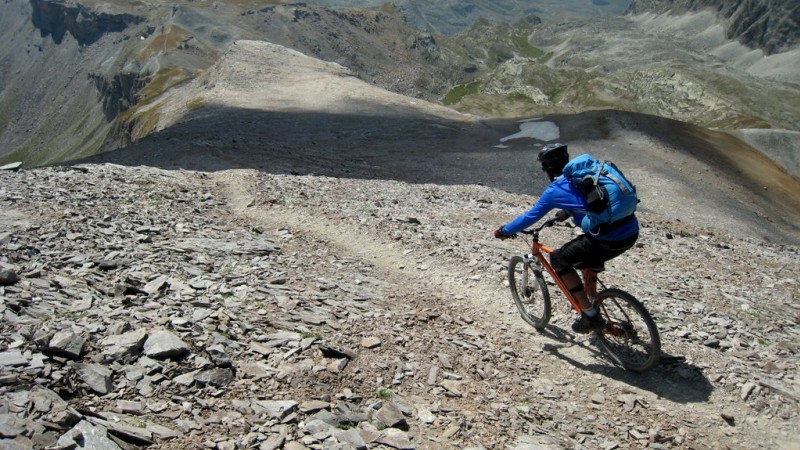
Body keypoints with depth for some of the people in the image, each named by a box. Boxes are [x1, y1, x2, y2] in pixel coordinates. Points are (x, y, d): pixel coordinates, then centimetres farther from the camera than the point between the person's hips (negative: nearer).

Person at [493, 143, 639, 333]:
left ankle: (590, 316, 10)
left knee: (558, 259, 12)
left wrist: (504, 231, 22)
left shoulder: (555, 190, -1)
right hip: (633, 232, 8)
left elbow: (530, 216, 7)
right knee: (584, 244, 34)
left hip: (610, 241, -8)